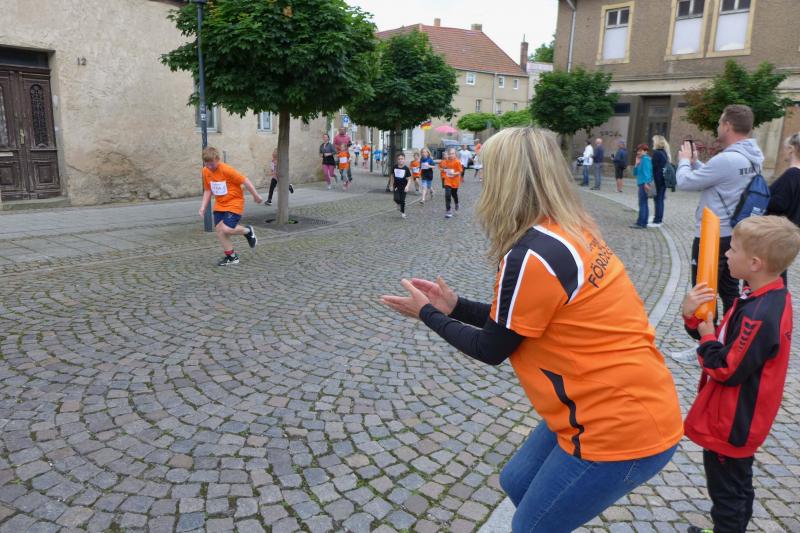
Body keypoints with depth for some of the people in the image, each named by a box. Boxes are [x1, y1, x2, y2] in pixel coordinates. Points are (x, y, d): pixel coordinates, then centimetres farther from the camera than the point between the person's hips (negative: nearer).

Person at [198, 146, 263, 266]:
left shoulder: (227, 170, -21)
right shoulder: (206, 171, -1)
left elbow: (245, 181, -17)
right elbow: (207, 190, 10)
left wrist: (256, 196, -10)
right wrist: (203, 207, 2)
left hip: (234, 203, -7)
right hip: (219, 205, 7)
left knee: (226, 229, -19)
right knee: (219, 229, -2)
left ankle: (248, 231, 11)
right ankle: (231, 257, 13)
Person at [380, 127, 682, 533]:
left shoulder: (530, 256, -25)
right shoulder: (572, 232, 3)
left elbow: (491, 349, -10)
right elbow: (520, 319, 12)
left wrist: (428, 314, 3)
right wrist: (454, 306, 11)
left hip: (620, 428, -9)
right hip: (628, 407, 9)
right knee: (516, 481, 22)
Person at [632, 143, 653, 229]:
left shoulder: (646, 159, -8)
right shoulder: (642, 160, 19)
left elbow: (646, 172, -17)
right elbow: (635, 173, 19)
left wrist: (646, 183, -24)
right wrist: (637, 164, 6)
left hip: (644, 184, -10)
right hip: (641, 184, 10)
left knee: (642, 204, -11)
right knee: (643, 204, 11)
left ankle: (641, 223, -12)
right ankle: (644, 223, 16)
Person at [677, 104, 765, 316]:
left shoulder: (726, 159, -24)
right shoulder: (751, 158, 6)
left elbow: (684, 182, -16)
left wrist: (684, 160, 2)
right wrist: (694, 161, 16)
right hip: (734, 234, 9)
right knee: (729, 290, 17)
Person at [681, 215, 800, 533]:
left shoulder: (759, 315, -31)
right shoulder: (770, 299, 1)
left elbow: (727, 370, -27)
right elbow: (726, 342, 6)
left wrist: (706, 338, -12)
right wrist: (694, 318, -9)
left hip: (730, 425, -10)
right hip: (741, 420, 10)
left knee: (727, 492, 9)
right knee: (737, 487, 27)